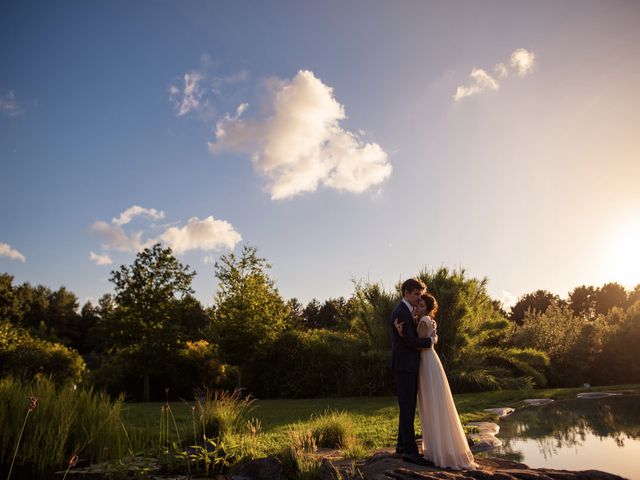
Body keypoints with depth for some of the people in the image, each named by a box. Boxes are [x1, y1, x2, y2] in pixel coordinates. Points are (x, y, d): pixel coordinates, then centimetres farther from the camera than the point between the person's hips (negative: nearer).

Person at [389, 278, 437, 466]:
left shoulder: (407, 311, 18)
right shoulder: (401, 312, -15)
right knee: (407, 408, -7)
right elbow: (409, 341, -20)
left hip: (409, 366, 10)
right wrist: (431, 340, -6)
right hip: (404, 366, -10)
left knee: (408, 407, 15)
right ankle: (410, 450, -3)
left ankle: (402, 445, 24)